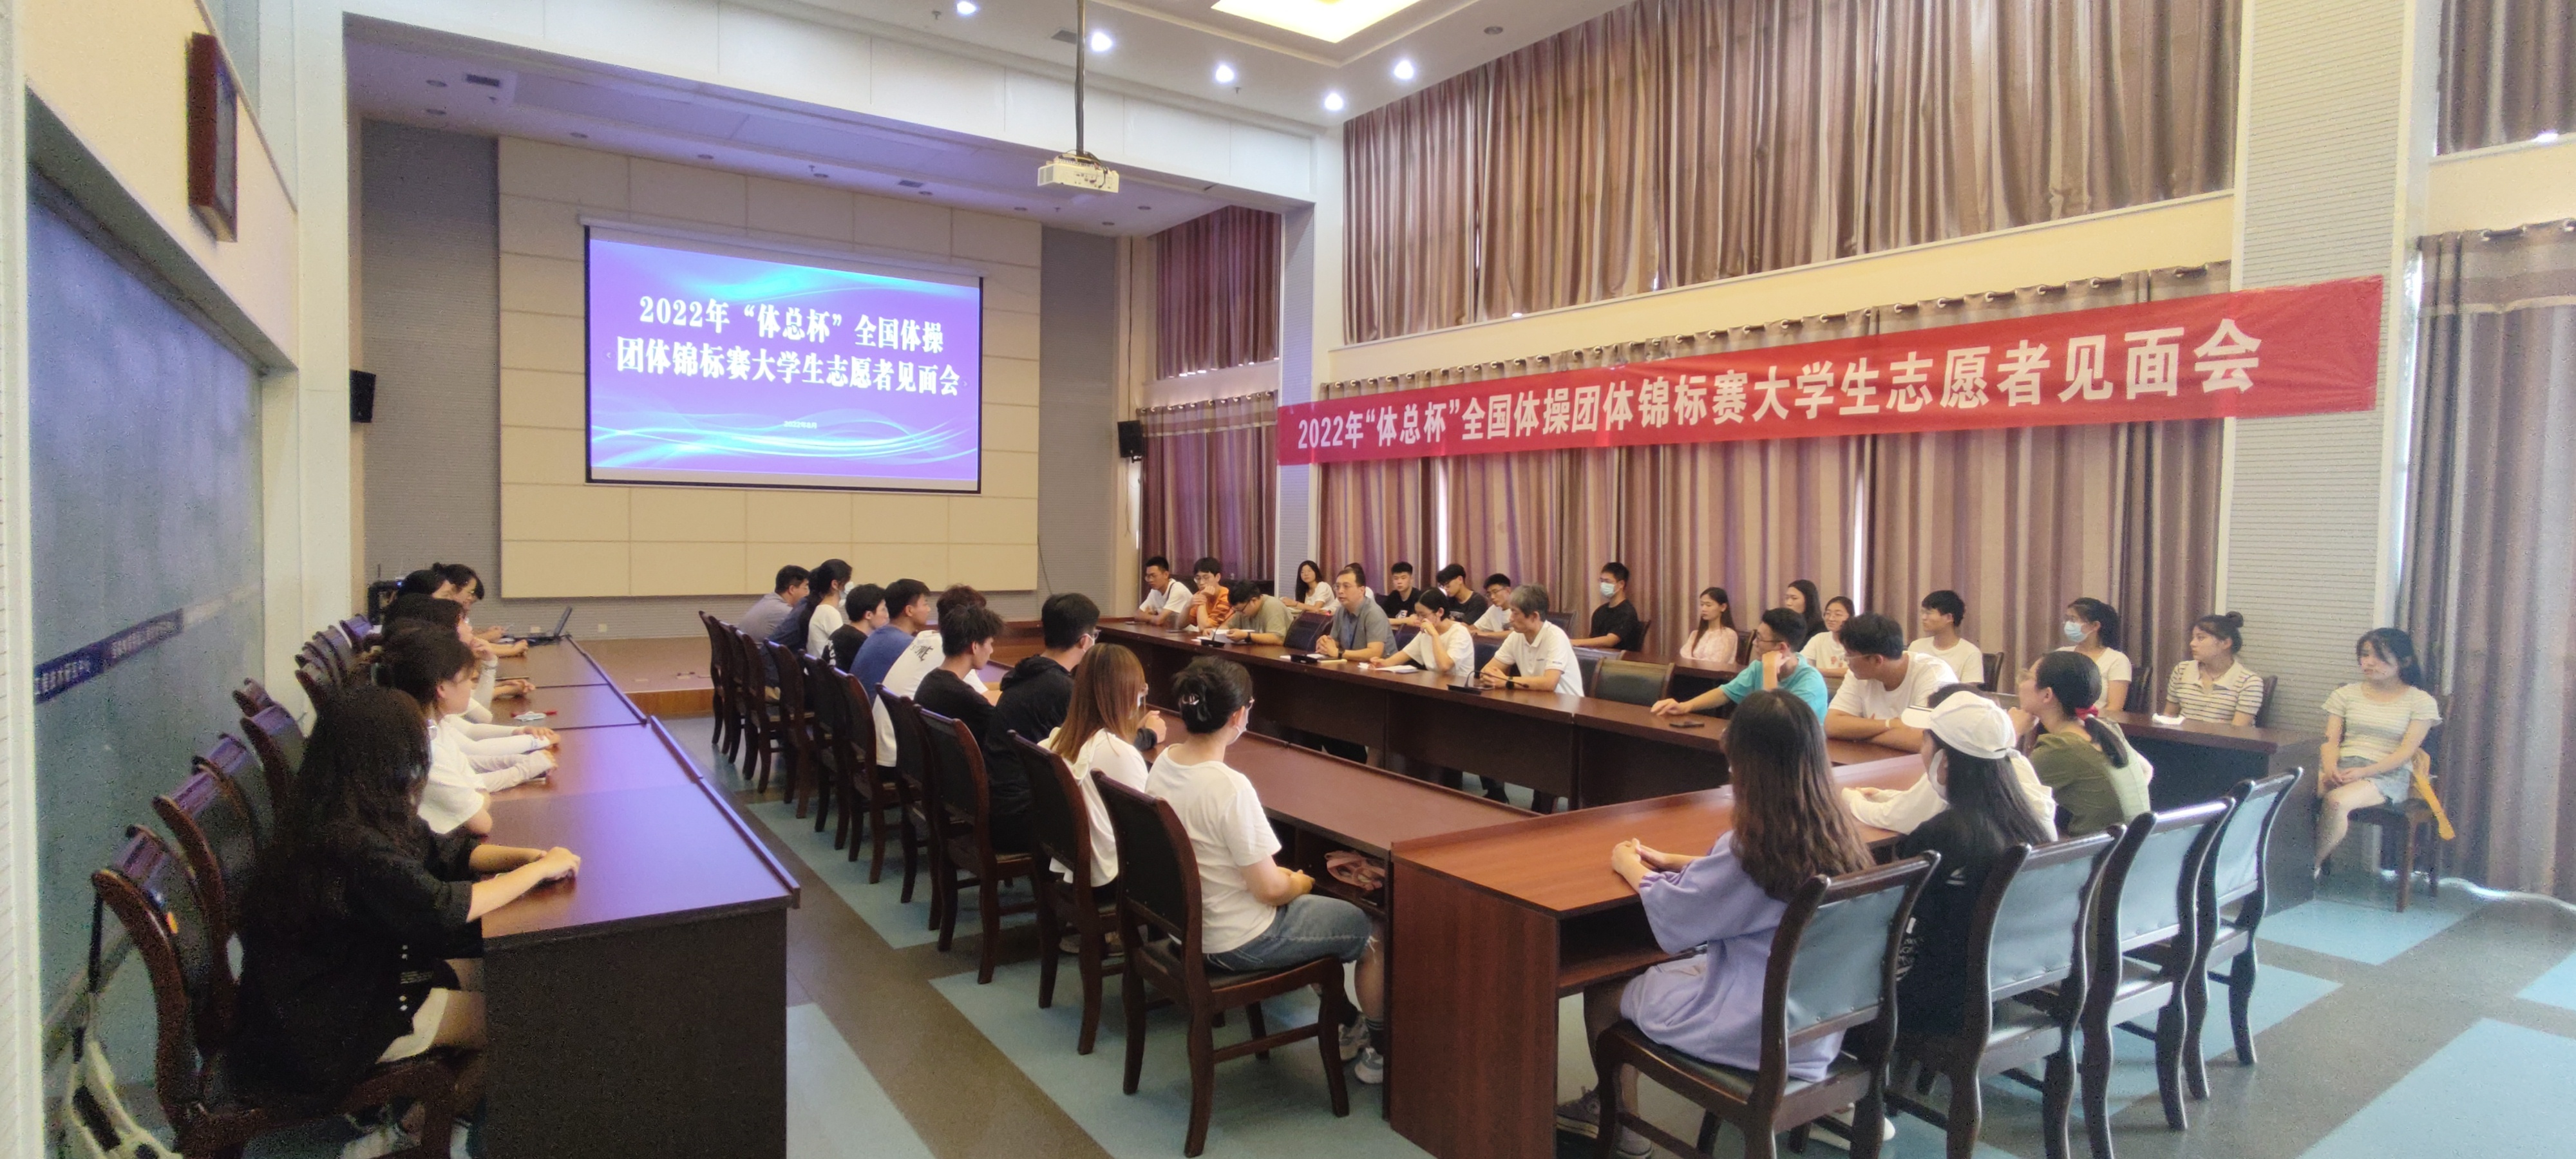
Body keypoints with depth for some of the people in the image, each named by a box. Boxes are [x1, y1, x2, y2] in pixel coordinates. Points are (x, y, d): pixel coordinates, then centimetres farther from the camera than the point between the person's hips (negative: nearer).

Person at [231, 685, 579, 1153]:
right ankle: (409, 1133, 18)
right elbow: (442, 908, -31)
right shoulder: (349, 845, -32)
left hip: (354, 974, 9)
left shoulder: (351, 817, -2)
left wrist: (530, 856, -9)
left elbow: (443, 851, 7)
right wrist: (539, 871, -19)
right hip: (322, 1026, -9)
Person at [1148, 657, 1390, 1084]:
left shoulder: (1163, 763, -6)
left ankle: (1347, 1026, 36)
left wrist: (1283, 877, 8)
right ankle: (1377, 1050, 29)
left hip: (1187, 922, 8)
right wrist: (1301, 884, -2)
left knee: (1334, 906, 28)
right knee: (1376, 932, 11)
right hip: (1238, 944, -8)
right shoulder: (1230, 788, -31)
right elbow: (1269, 889, -24)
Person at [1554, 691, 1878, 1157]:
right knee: (1650, 973, 23)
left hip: (1756, 1029, -8)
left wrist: (1631, 868, 3)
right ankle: (1614, 1103, 35)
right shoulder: (1837, 833, -5)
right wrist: (1674, 861, 15)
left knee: (1600, 993, 13)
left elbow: (1672, 918, -15)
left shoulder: (1756, 846, -28)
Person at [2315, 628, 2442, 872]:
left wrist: (2364, 772, -19)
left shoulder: (2421, 701, 7)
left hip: (2388, 773, -3)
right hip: (2341, 767, 3)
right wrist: (2330, 767, -14)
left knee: (2337, 800, -37)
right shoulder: (2346, 694, 17)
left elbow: (2407, 751, -4)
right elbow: (2331, 740, 8)